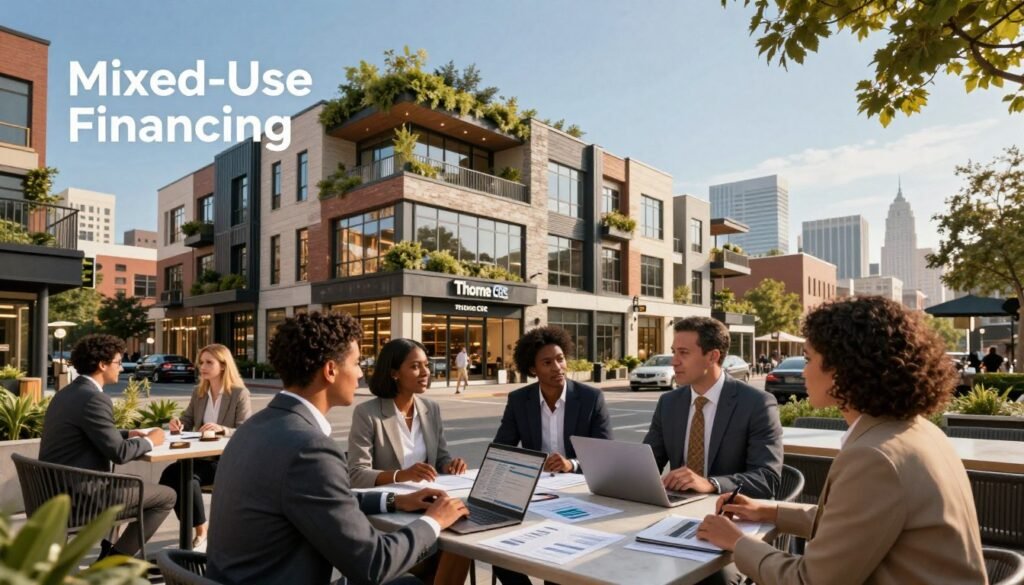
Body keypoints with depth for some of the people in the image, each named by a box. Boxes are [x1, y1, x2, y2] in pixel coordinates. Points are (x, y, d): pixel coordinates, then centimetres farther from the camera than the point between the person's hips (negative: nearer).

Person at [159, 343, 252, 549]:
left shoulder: (240, 394, -8)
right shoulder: (198, 392, 12)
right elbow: (187, 422, 15)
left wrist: (222, 429, -30)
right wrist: (177, 424, -10)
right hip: (201, 456, 6)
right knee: (170, 474, -21)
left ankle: (201, 530, -7)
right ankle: (196, 527, -6)